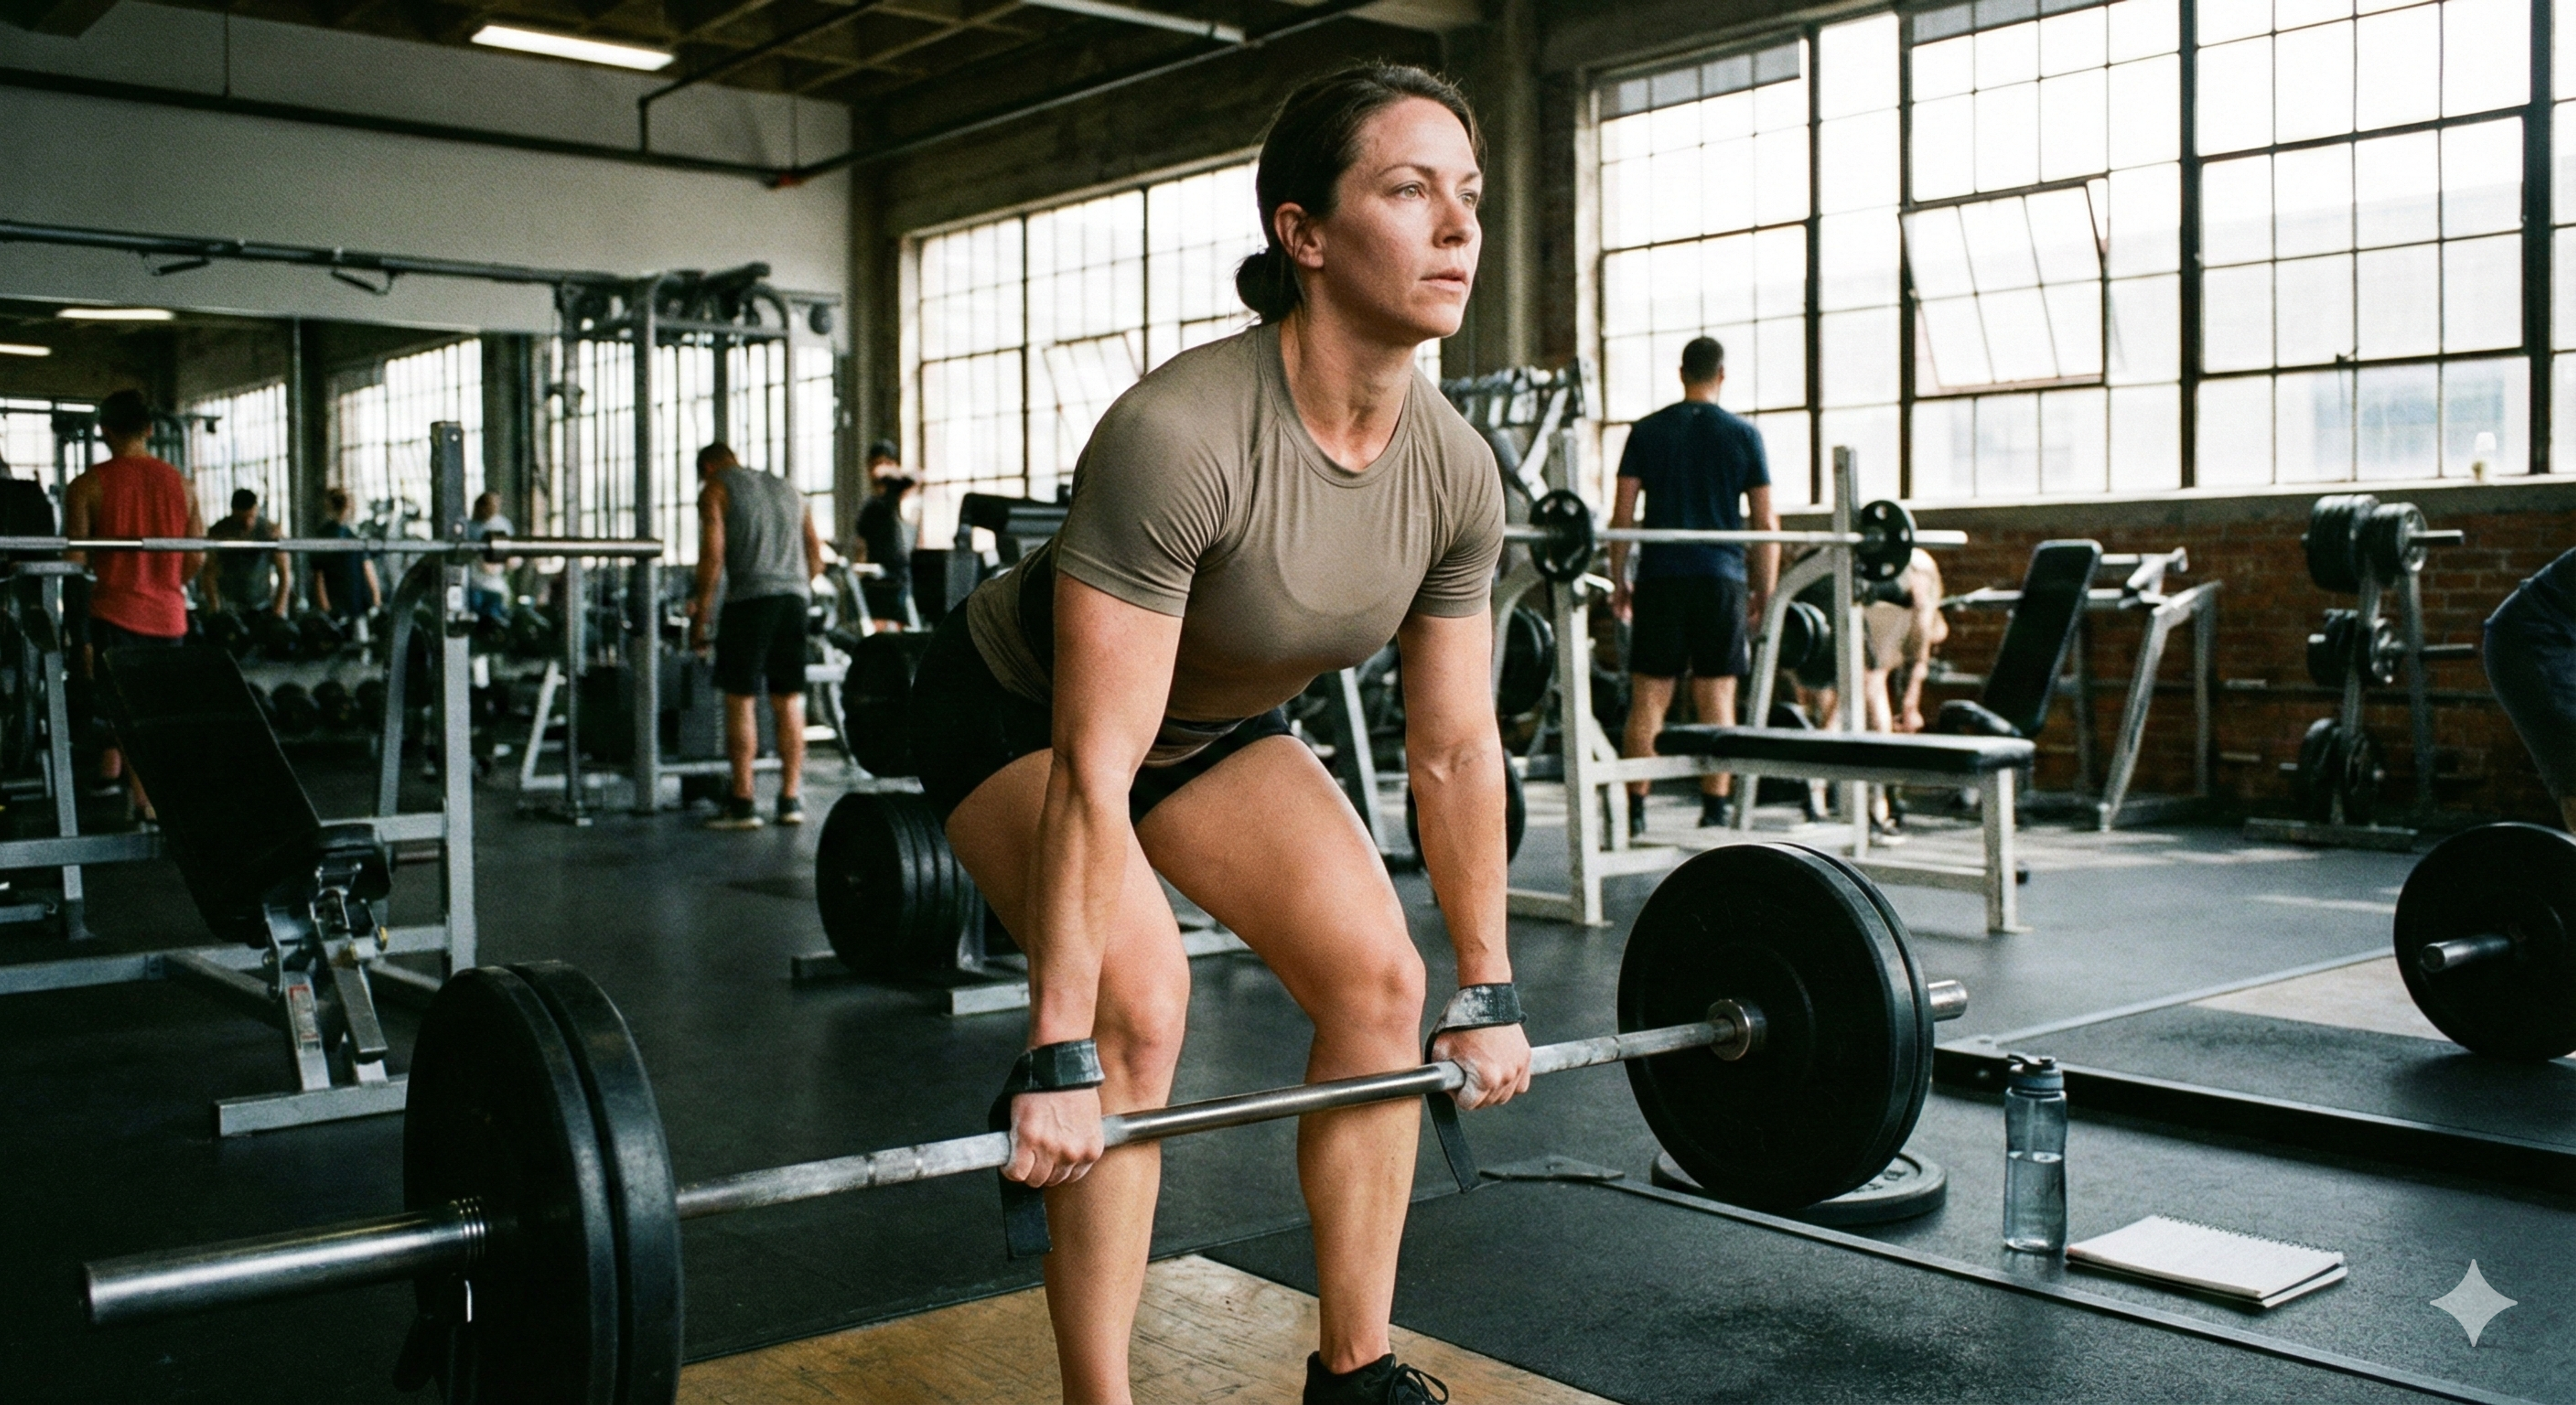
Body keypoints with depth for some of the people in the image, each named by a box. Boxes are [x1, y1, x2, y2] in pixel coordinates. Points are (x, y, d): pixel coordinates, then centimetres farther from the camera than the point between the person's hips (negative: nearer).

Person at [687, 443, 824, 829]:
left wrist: (699, 616, -2)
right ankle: (791, 799, 10)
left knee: (740, 700, -1)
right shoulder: (787, 488, 23)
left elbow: (713, 555, -5)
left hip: (749, 597, -5)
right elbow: (816, 555, 18)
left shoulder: (715, 490, 6)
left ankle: (743, 804, -2)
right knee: (790, 701, 9)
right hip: (795, 597, 5)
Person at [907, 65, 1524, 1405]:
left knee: (1379, 977, -5)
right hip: (1014, 707, -6)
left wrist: (1488, 993, -1)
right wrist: (1058, 1059, -32)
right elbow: (1093, 770, -35)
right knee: (1141, 1006, -24)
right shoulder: (1181, 436, -37)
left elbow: (1455, 746, -6)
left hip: (1220, 723, 6)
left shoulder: (1457, 473, -17)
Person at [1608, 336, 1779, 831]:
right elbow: (1766, 522, 3)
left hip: (1661, 579, 0)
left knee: (1649, 701, 2)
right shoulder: (1744, 435, 4)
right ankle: (1715, 814, 5)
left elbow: (1622, 516, 1)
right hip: (1722, 580, 0)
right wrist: (1765, 591, 11)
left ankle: (1635, 814, 1)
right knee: (1717, 702, 4)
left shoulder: (1647, 432, 4)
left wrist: (1618, 581, 9)